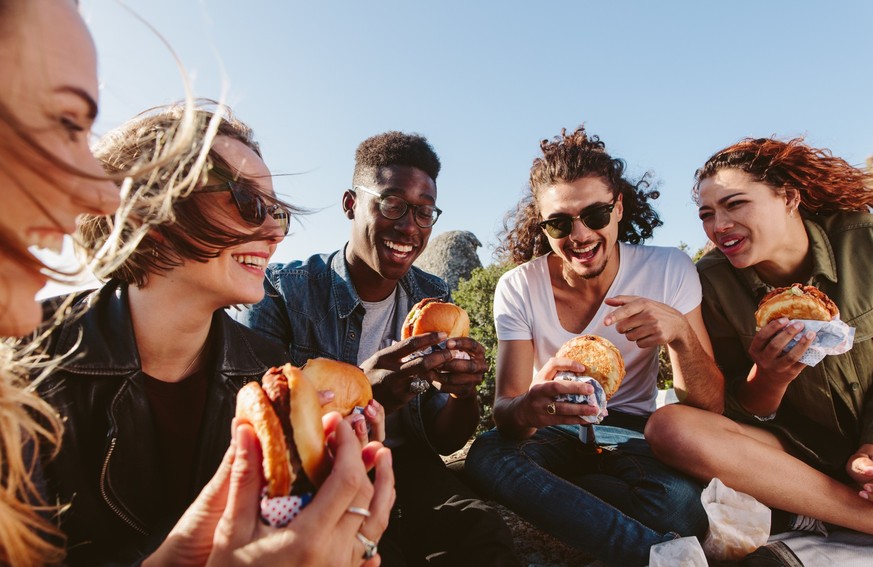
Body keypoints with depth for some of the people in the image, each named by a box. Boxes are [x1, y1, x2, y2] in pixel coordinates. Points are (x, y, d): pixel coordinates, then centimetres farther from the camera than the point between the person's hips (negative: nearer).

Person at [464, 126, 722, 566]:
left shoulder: (670, 270, -9)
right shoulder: (517, 289, -12)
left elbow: (708, 407, -10)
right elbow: (504, 408, -17)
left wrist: (681, 332, -31)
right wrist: (527, 409, -43)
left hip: (633, 433, 0)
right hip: (553, 435, 1)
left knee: (679, 500, -34)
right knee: (487, 455, -33)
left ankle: (547, 489, -10)